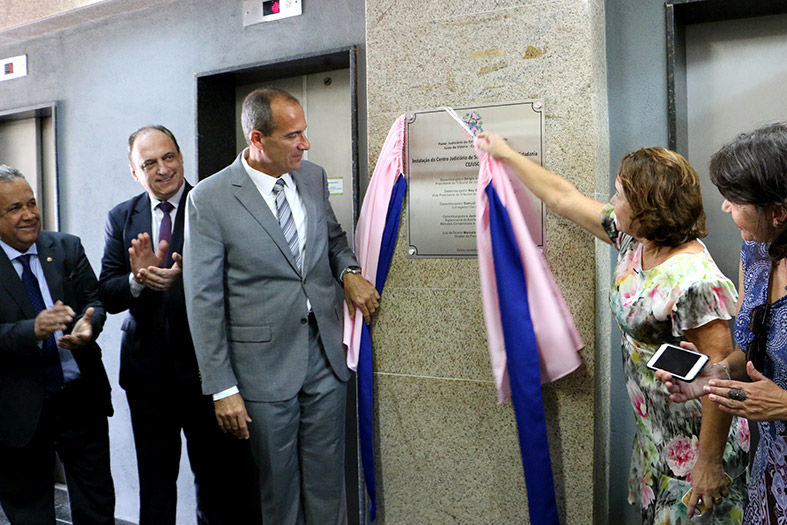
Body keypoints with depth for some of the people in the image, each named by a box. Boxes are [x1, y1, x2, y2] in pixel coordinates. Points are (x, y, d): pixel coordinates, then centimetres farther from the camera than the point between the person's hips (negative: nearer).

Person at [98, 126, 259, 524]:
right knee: (154, 478, 19)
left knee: (217, 476, 9)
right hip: (146, 368, 4)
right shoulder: (121, 218, 6)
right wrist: (137, 279, -21)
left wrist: (187, 278, -32)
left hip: (203, 363, -3)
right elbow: (107, 295, -1)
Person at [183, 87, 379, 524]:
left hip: (326, 356, 4)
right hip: (264, 365, -4)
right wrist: (222, 389, -10)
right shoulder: (209, 200, -11)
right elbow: (204, 301, -9)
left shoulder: (313, 177, 4)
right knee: (278, 486, 12)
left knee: (326, 483, 13)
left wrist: (349, 271, -2)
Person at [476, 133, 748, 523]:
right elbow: (565, 198, 7)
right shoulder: (634, 240, -3)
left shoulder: (694, 282, -29)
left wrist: (709, 461, -21)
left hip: (692, 445, -8)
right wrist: (505, 154, 15)